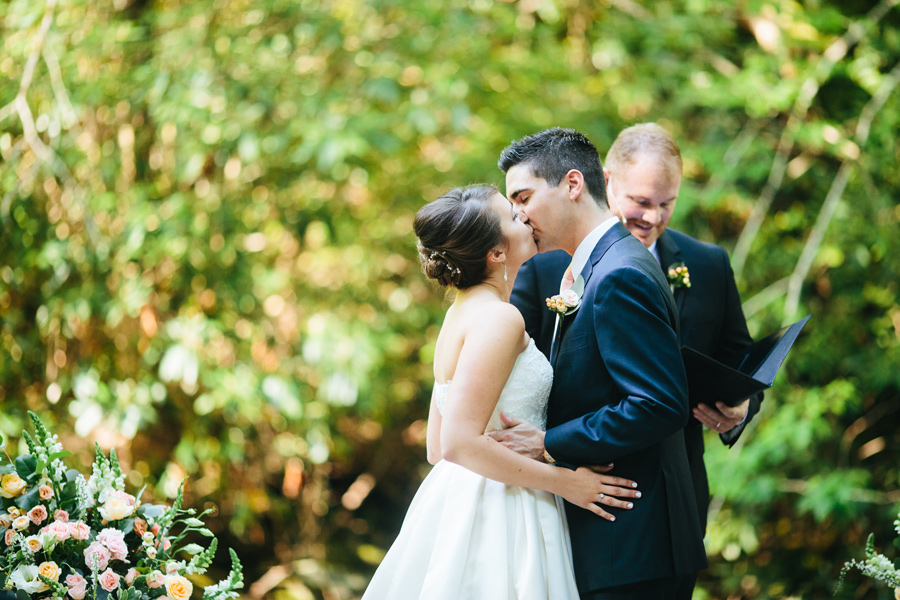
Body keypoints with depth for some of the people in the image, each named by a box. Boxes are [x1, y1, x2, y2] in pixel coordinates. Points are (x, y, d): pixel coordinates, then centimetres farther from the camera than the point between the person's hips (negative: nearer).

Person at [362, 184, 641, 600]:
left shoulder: (461, 313, 13)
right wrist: (563, 482, -17)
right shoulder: (498, 318, -15)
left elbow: (437, 449, 16)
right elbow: (458, 443, -23)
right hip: (497, 518, -9)